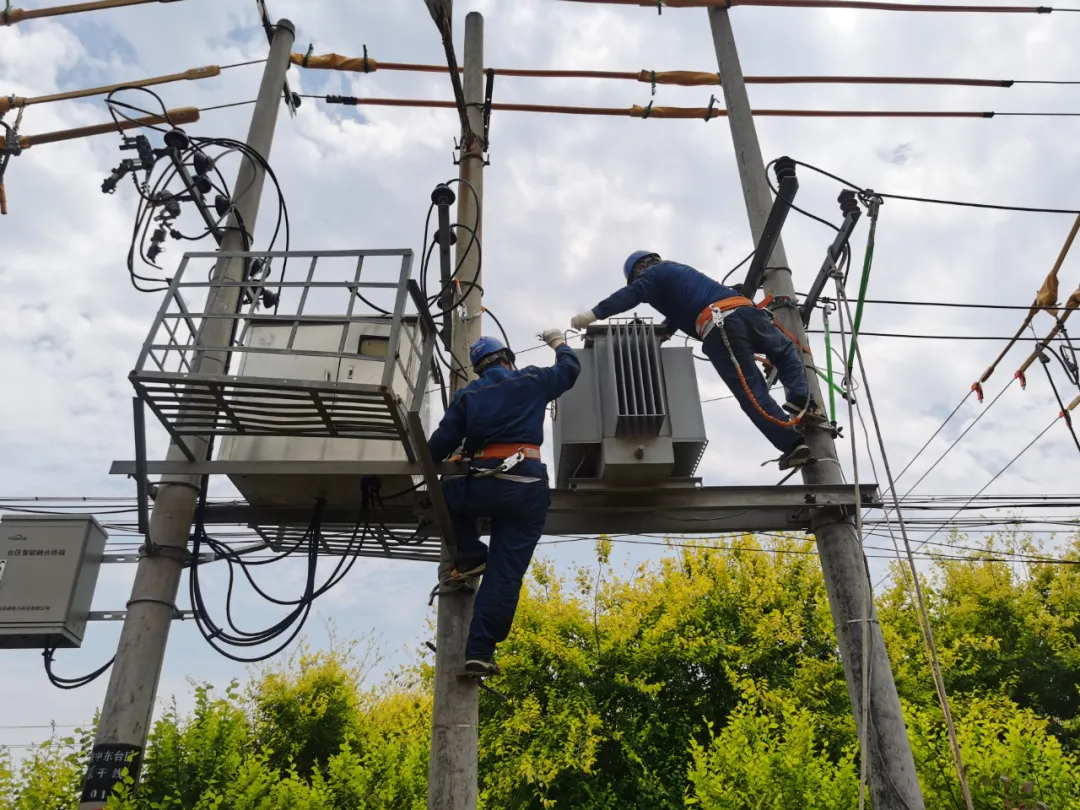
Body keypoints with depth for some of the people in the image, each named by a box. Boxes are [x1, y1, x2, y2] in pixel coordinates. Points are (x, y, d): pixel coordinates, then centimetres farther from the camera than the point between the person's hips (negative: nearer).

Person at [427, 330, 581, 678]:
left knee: (445, 493, 31)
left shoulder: (467, 395, 13)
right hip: (528, 489, 1)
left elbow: (441, 444, 8)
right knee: (505, 572, 1)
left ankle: (470, 557, 16)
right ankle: (479, 651, -2)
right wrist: (559, 343, 50)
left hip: (483, 487, 0)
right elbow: (570, 368, 31)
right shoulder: (532, 381, 14)